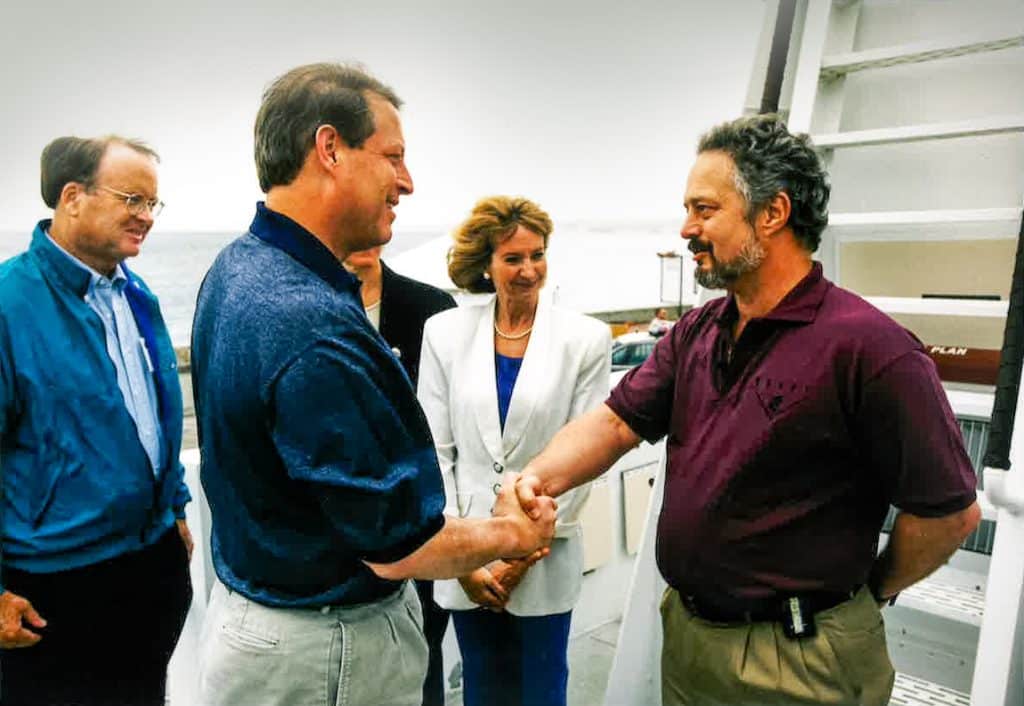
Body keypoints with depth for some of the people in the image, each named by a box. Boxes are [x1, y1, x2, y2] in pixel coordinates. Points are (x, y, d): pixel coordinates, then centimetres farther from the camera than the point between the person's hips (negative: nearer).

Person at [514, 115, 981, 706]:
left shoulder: (867, 347, -23)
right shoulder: (695, 334, 1)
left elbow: (950, 511, -18)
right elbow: (617, 422, -1)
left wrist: (871, 592, -3)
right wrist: (539, 479, -18)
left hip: (796, 658, -6)